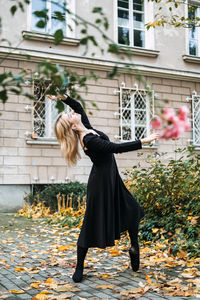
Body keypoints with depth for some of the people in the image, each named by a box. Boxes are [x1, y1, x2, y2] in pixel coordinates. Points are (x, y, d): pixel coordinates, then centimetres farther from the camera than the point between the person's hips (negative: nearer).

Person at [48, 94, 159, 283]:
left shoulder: (86, 128, 1)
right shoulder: (90, 140, -26)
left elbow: (78, 106, 15)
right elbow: (116, 148, -30)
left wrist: (62, 97, 4)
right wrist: (143, 141, -28)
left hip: (111, 179, 10)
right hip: (101, 182, -10)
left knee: (132, 210, 15)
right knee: (92, 223, -2)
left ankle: (134, 247, 31)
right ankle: (79, 269, 8)